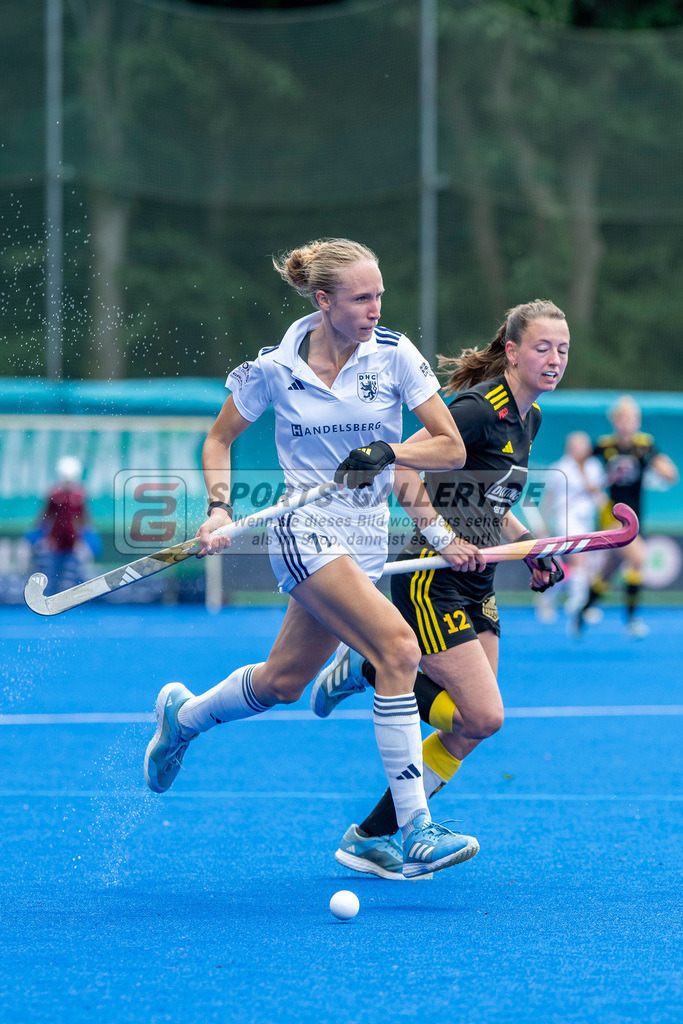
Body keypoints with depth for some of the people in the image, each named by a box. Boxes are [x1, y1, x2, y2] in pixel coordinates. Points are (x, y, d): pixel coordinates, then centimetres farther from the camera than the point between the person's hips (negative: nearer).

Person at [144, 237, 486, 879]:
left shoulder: (394, 355, -3)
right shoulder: (275, 368, -6)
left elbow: (451, 448, -2)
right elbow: (219, 439, 10)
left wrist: (387, 451, -18)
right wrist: (219, 509, -4)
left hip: (365, 538, 5)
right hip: (305, 531, -5)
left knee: (282, 683, 15)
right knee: (399, 648, -25)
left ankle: (182, 716, 47)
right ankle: (415, 832, -25)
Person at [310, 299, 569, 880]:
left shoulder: (529, 417, 12)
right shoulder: (480, 407, -16)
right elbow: (401, 466, -21)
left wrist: (532, 550, 14)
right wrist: (441, 537, -25)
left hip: (478, 586, 9)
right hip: (431, 584, -9)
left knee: (470, 727, 4)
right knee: (484, 716, -16)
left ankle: (371, 838, 15)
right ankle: (371, 671, 5)